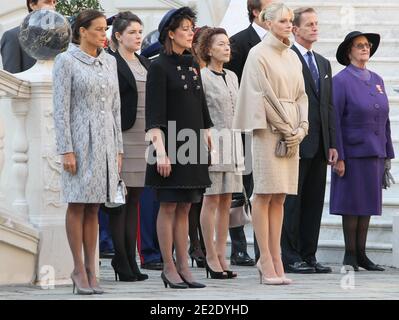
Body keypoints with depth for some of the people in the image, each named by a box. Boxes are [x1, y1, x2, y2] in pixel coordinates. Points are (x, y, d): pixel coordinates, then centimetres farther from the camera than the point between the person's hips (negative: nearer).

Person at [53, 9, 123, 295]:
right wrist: (66, 150, -14)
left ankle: (91, 269, 8)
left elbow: (115, 107, 14)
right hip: (79, 139, -5)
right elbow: (61, 108, -8)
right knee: (78, 205, -2)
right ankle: (79, 269, 3)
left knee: (94, 208, 6)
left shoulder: (109, 62, 12)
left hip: (105, 140, 5)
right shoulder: (66, 61, -4)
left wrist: (118, 148, 10)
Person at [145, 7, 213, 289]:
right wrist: (160, 151, -18)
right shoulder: (160, 67, -7)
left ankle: (183, 266, 10)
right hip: (171, 146, -7)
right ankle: (169, 268, 2)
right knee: (169, 206, -2)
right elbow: (154, 114, -12)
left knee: (185, 208, 8)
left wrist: (206, 139, 14)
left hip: (192, 146, 7)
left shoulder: (191, 65, 13)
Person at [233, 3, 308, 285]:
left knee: (279, 197, 5)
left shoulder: (293, 57, 16)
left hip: (291, 131, 6)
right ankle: (266, 261, -7)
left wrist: (302, 127, 0)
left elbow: (301, 95, 15)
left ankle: (275, 258, 5)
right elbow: (264, 95, -9)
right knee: (265, 195, -7)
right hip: (269, 129, -6)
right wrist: (285, 129, -10)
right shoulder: (259, 54, -4)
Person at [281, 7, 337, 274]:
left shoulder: (323, 63, 19)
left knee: (314, 202, 8)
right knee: (292, 200, -3)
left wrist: (332, 144, 12)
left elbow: (329, 106, 18)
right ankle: (290, 257, -1)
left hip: (320, 146, 7)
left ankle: (308, 256, 12)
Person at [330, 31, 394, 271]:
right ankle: (350, 255, 7)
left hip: (375, 152, 6)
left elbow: (384, 119, 16)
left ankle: (361, 254, 14)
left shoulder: (377, 80, 13)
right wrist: (338, 157, -14)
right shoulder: (341, 81, -6)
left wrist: (388, 153, 12)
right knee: (352, 204, -1)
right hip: (353, 152, -6)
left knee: (368, 204, 8)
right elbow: (334, 121, -9)